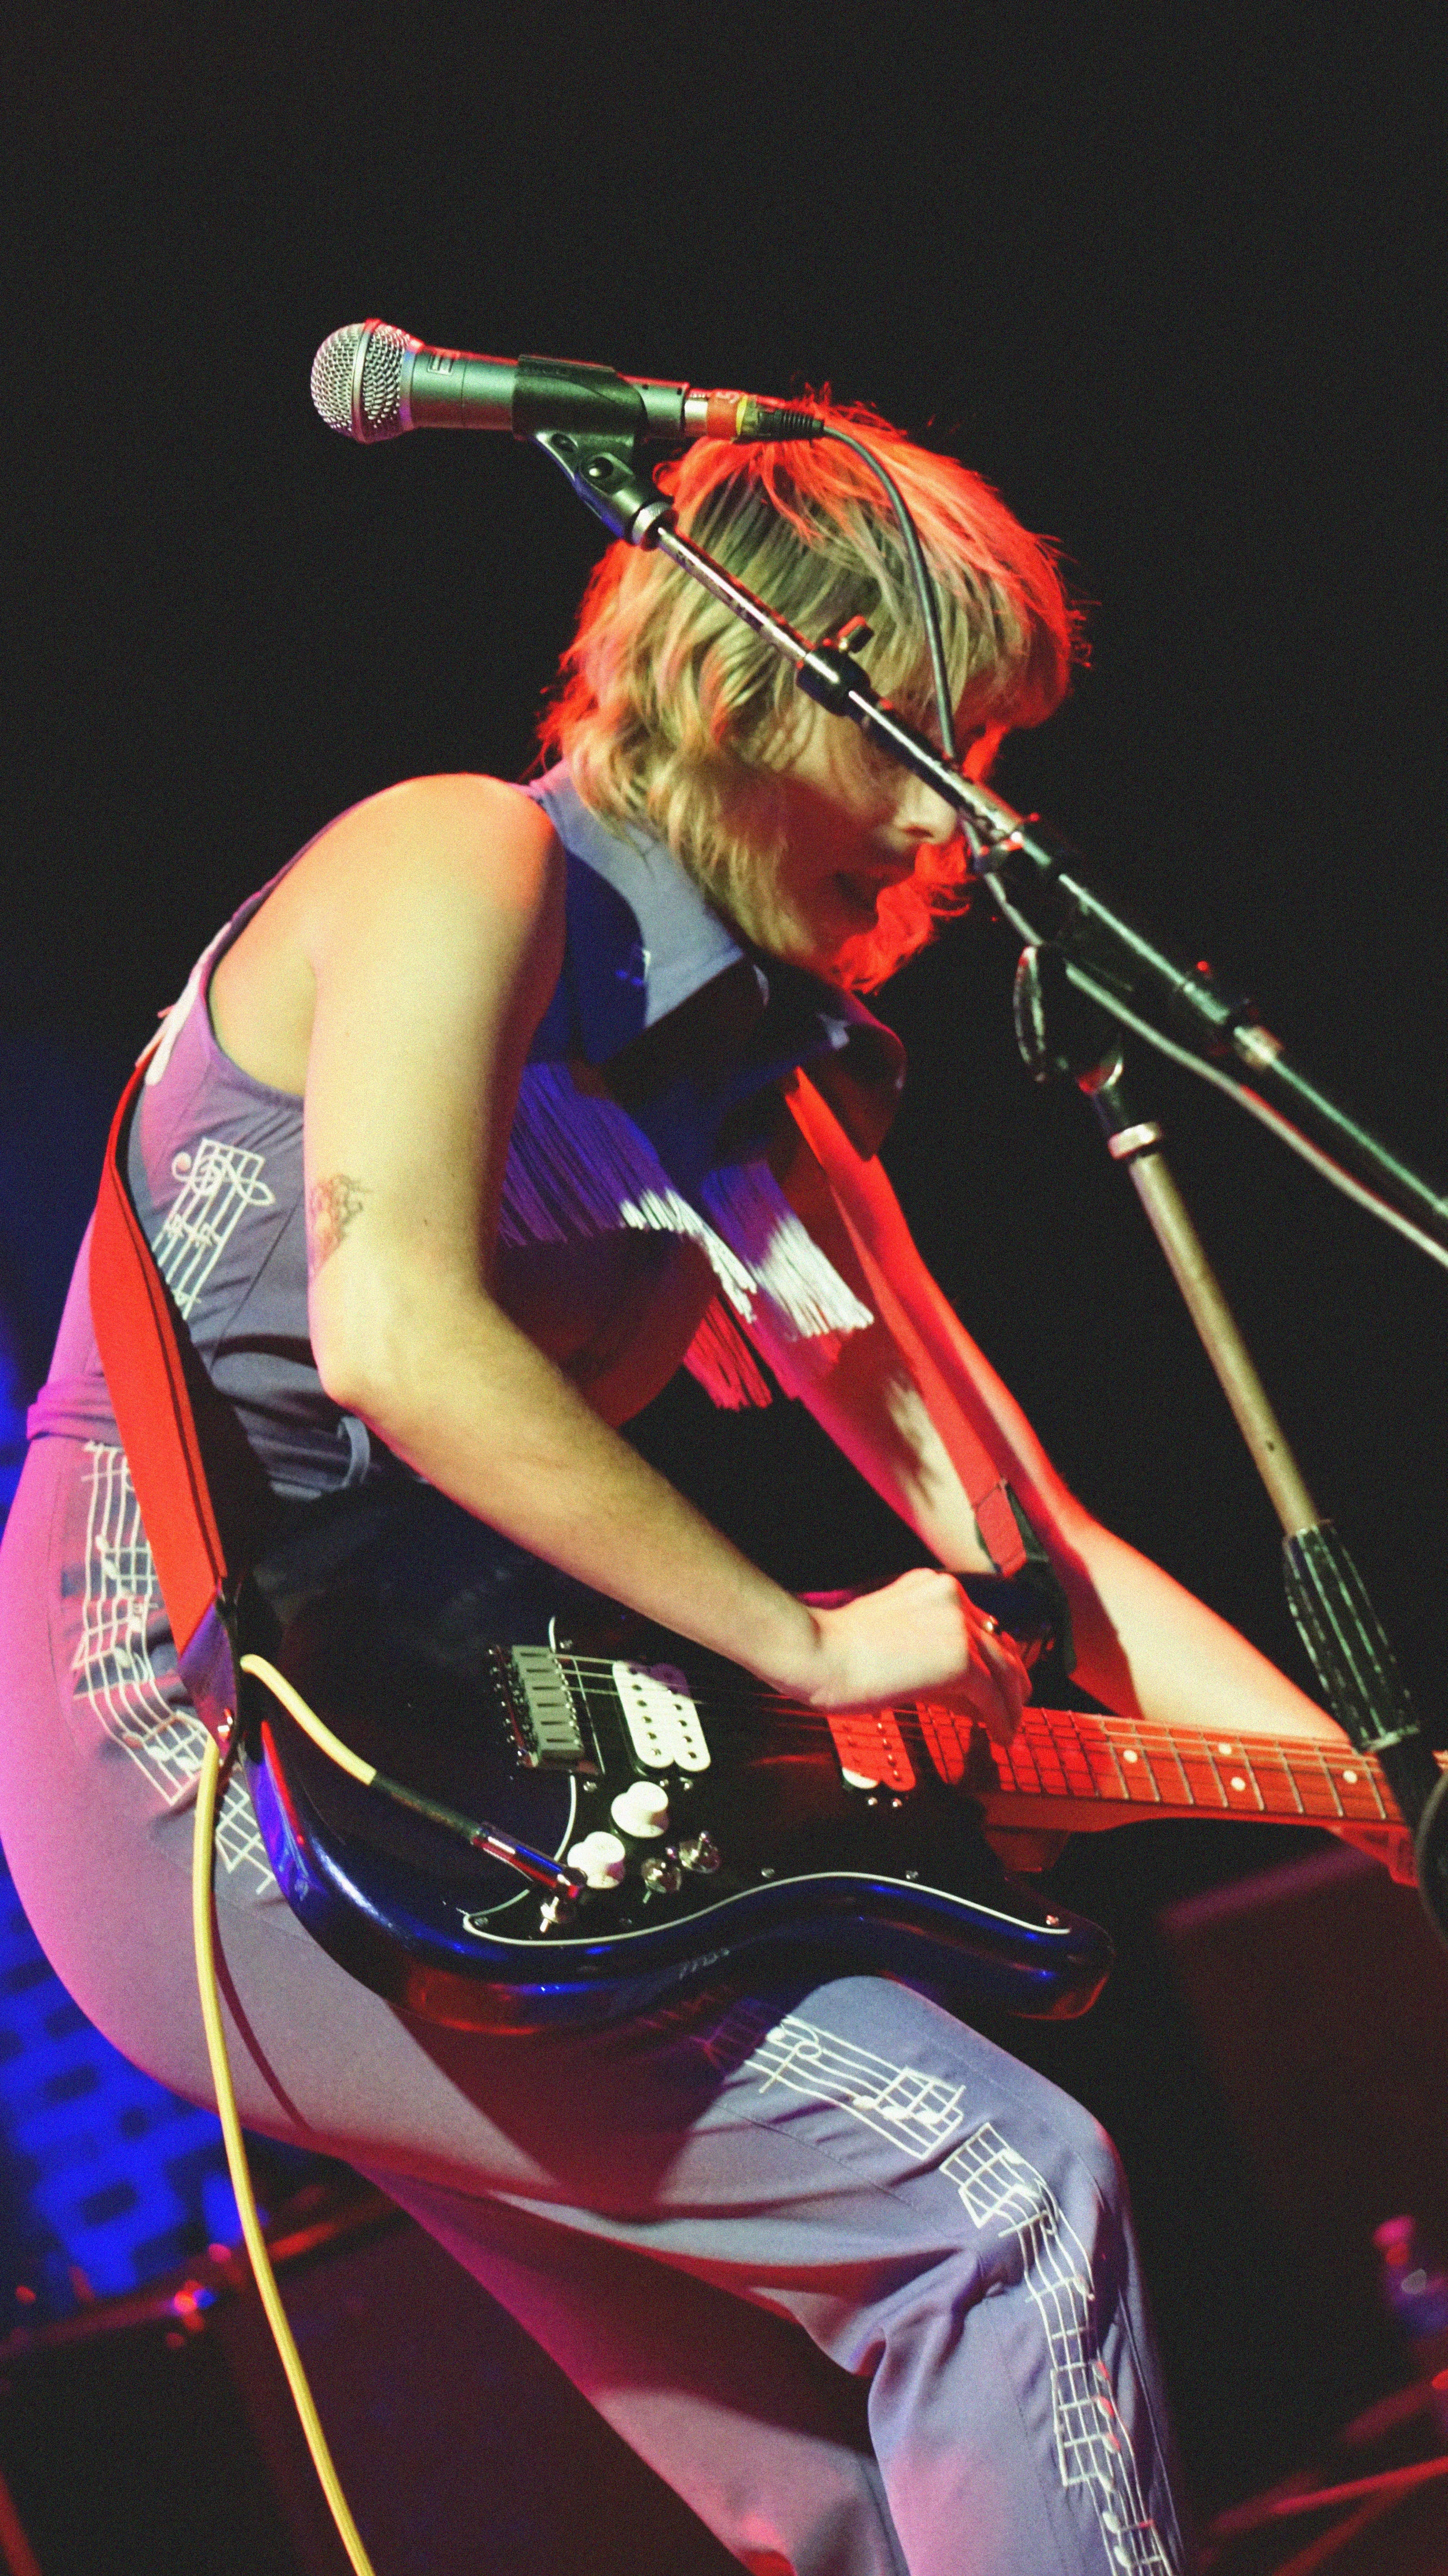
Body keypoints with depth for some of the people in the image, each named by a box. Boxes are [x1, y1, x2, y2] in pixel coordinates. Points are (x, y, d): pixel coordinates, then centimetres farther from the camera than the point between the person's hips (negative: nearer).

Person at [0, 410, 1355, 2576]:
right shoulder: (466, 867, -6)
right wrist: (809, 1645, -16)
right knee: (1006, 2192, -17)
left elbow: (1016, 1535, 17)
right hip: (198, 1747, -9)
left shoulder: (754, 1094, 19)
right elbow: (393, 1337, -22)